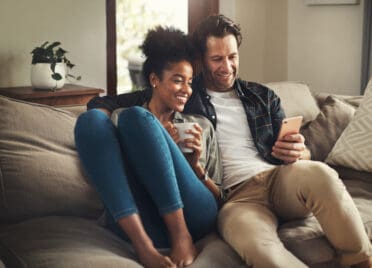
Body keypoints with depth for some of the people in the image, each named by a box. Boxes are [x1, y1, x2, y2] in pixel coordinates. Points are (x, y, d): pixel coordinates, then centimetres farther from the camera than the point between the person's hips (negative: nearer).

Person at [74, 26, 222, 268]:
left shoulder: (201, 126, 27)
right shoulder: (119, 117, 25)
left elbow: (219, 197, 21)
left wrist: (196, 166, 1)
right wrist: (160, 145, -1)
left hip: (194, 217, 0)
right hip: (136, 223, 1)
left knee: (136, 118, -16)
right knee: (91, 118, -17)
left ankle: (182, 235, -24)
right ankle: (143, 245, -30)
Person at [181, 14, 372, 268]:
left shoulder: (263, 96, 20)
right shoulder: (188, 99, 9)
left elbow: (302, 154, 17)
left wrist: (300, 152, -9)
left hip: (279, 180, 4)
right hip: (235, 197, -3)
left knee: (319, 174, -34)